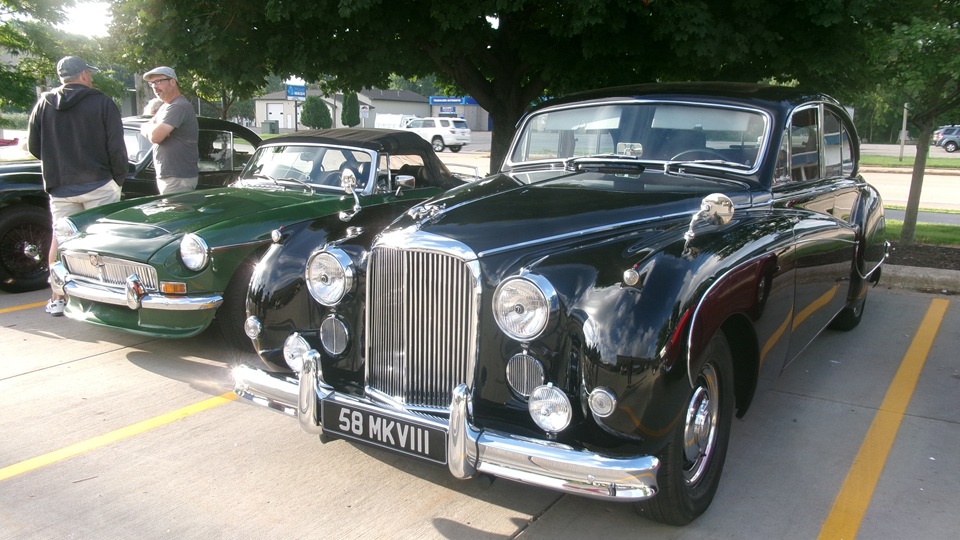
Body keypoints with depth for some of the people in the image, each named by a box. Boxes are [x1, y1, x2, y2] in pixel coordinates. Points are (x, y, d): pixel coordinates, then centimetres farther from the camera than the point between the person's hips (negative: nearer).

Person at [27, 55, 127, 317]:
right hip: (98, 185, -3)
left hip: (59, 186, 3)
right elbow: (116, 148, -9)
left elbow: (33, 146, 8)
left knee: (59, 239, 11)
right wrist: (119, 179, 4)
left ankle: (57, 299, 13)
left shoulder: (43, 104, 5)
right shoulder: (102, 103, -5)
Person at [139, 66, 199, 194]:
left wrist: (149, 128, 0)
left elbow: (155, 137, -22)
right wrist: (155, 129, -7)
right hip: (167, 176, 10)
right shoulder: (165, 107, 18)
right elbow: (144, 128, 15)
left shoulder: (179, 107, -17)